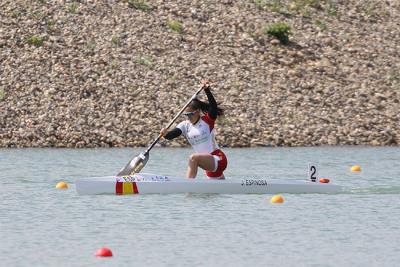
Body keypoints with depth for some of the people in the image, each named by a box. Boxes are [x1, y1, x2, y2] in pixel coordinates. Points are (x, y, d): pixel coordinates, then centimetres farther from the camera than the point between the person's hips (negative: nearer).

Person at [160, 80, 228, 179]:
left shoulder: (207, 121, -9)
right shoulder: (185, 125, 5)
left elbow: (213, 106, -26)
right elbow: (172, 135, -10)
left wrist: (207, 90, -37)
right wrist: (166, 134, -32)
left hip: (218, 159, -8)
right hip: (209, 164, 8)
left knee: (193, 158, -33)